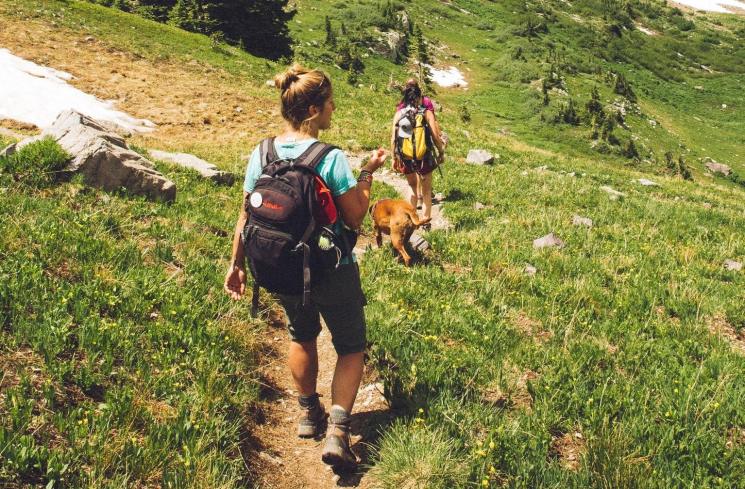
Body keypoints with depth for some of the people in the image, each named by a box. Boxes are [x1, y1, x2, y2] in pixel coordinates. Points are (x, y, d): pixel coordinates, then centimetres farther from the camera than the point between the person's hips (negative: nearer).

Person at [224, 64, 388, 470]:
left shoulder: (261, 155, -6)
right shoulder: (331, 158, -20)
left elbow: (246, 216, 1)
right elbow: (355, 218, -14)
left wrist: (237, 264, 11)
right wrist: (368, 174, -3)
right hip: (333, 272, -5)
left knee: (302, 335, 29)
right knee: (350, 348, 14)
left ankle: (308, 413, 42)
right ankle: (337, 430, 1)